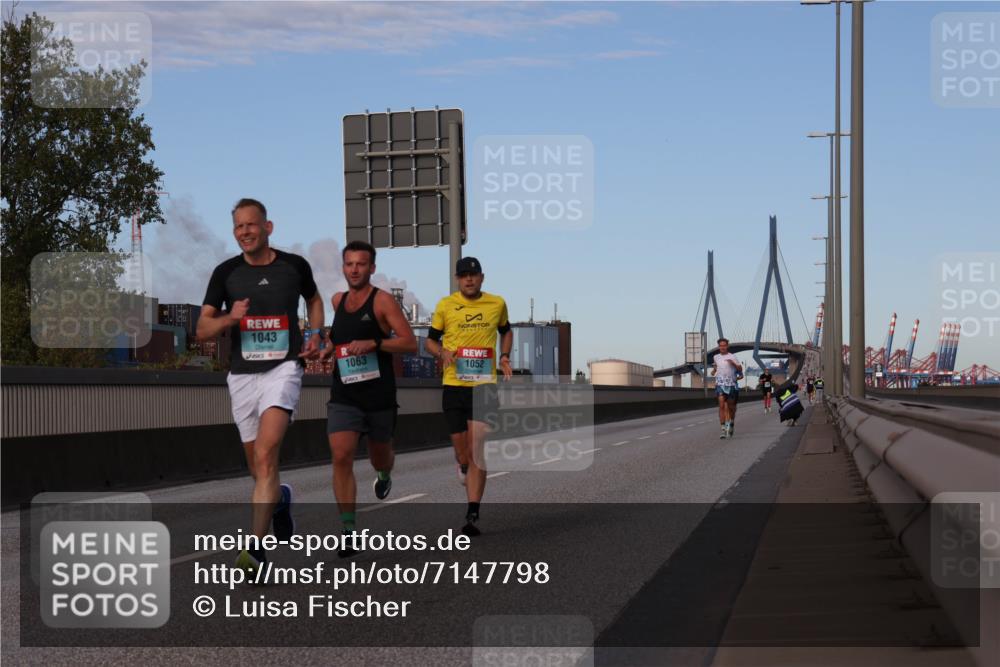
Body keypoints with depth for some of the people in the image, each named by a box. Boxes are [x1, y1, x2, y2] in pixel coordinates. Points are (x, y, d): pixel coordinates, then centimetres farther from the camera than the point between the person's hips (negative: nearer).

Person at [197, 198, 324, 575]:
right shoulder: (226, 272, 2)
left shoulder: (294, 266, 3)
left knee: (265, 456, -22)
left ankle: (256, 548, -26)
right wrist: (229, 319, -19)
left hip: (283, 367, -3)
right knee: (258, 469, 10)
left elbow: (313, 299, 24)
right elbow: (202, 330, 2)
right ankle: (280, 499, 47)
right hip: (243, 373, 3)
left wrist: (316, 335, 7)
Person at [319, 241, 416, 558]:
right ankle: (349, 531, -12)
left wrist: (372, 343, -24)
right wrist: (328, 348, 10)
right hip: (343, 396, 3)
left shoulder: (383, 301, -8)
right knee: (341, 458, -15)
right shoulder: (338, 301, 8)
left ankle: (384, 474, 56)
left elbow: (410, 343, -13)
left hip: (379, 396, -3)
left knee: (380, 458, 16)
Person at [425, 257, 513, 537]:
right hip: (454, 385, 1)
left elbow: (506, 331, 25)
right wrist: (443, 353, -11)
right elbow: (431, 340, 11)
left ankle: (473, 515, -11)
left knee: (477, 449, -11)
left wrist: (504, 356, 6)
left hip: (484, 385, 0)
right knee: (462, 449, 4)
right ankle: (464, 467, 44)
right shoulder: (445, 305, 2)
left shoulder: (497, 304, 6)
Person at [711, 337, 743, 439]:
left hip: (731, 384, -1)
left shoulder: (732, 357, 2)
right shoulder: (716, 357, 11)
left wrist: (733, 363, -21)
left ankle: (731, 423, 37)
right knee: (722, 405, -15)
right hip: (720, 384, 1)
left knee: (731, 407, 9)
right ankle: (723, 430, -20)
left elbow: (740, 369, -4)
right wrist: (714, 370, 8)